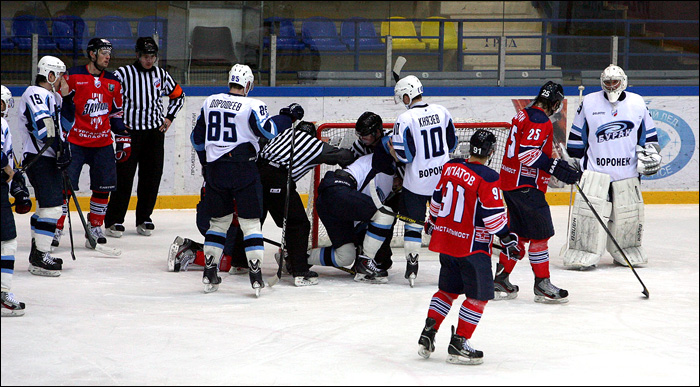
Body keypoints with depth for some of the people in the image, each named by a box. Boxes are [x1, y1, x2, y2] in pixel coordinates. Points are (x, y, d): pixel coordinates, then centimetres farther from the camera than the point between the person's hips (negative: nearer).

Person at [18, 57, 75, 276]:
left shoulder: (53, 97, 20)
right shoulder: (36, 94, -13)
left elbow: (66, 125, 18)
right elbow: (44, 127, -23)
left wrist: (67, 98, 9)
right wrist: (60, 149, -24)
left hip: (50, 159, 11)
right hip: (39, 159, -11)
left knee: (47, 206, 16)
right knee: (52, 206, -16)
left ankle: (37, 254, 25)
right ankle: (40, 259, -15)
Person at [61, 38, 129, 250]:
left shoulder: (113, 82, 10)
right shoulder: (73, 77, -6)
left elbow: (117, 113, 19)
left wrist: (123, 140, 14)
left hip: (102, 143, 5)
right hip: (75, 142, -4)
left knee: (104, 187, 1)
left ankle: (95, 227, 16)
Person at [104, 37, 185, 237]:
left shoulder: (161, 74, 6)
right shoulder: (123, 74, -7)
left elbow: (178, 95, 21)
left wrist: (169, 117, 12)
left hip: (155, 132, 4)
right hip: (129, 131, -4)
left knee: (152, 176, 4)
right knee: (124, 176, -7)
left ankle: (144, 219, 15)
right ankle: (114, 221, -1)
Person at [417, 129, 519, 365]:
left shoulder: (450, 167, 3)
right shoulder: (487, 178, -17)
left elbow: (437, 198, 14)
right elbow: (493, 214, -17)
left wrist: (432, 221, 31)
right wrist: (507, 237, -6)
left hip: (445, 239, 7)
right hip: (471, 246, -7)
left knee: (447, 289, 21)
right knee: (478, 295, 3)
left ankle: (427, 335, 18)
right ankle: (458, 344, 0)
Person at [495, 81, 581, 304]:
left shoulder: (524, 115, 15)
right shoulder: (539, 120, -15)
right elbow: (527, 152, -25)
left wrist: (558, 166, 22)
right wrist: (556, 168, -23)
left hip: (510, 182, 10)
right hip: (525, 185, -10)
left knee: (520, 233, 16)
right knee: (541, 233, -4)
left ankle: (500, 280, 19)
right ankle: (542, 285, 0)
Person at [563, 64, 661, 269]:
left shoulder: (637, 103, 7)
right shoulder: (589, 103, 3)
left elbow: (649, 132, 18)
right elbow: (576, 136, 10)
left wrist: (651, 152, 5)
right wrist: (571, 162, 9)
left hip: (627, 173, 2)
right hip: (595, 171, -2)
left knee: (628, 214, 3)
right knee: (589, 213, -13)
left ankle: (628, 252, 21)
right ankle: (582, 252, -6)